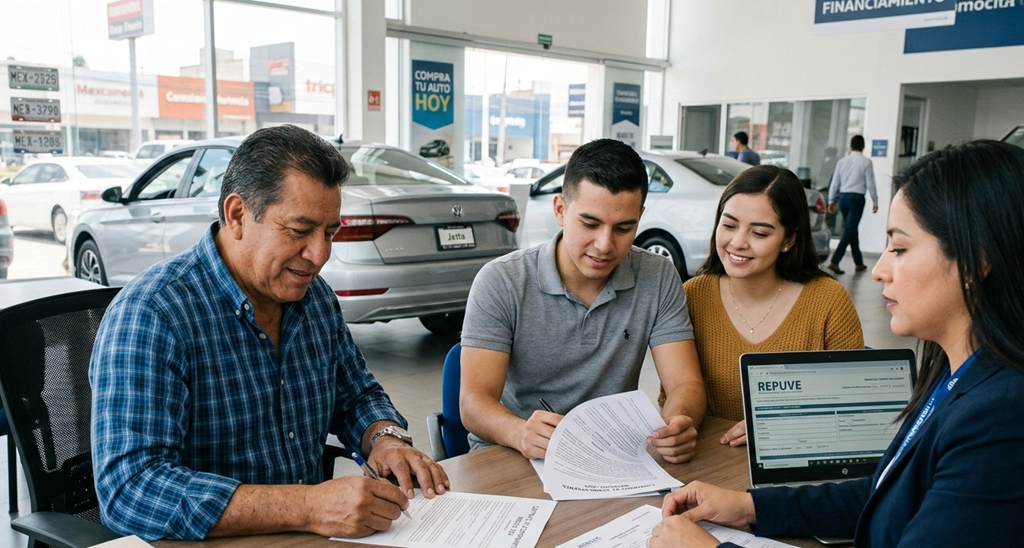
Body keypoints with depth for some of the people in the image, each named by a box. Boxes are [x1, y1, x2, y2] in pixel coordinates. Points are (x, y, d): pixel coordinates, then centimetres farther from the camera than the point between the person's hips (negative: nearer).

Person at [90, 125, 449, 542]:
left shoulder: (315, 296, 2)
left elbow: (357, 395, 15)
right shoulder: (150, 314, -17)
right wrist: (309, 508, -33)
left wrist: (386, 439, -7)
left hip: (307, 533, 4)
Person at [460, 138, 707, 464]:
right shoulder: (500, 283, -10)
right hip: (509, 460, -1)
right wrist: (520, 434, -38)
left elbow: (686, 384, -5)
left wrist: (678, 423, -29)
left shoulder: (659, 280, -2)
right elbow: (475, 401, -16)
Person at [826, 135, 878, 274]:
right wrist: (875, 202, 4)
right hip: (857, 198, -5)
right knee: (849, 230, -5)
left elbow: (835, 183, 7)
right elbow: (870, 184, -5)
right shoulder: (866, 162, -6)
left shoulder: (842, 161, 6)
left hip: (843, 197, 5)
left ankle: (859, 263, 23)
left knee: (851, 230, 15)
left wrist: (831, 201, 13)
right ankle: (834, 262, -15)